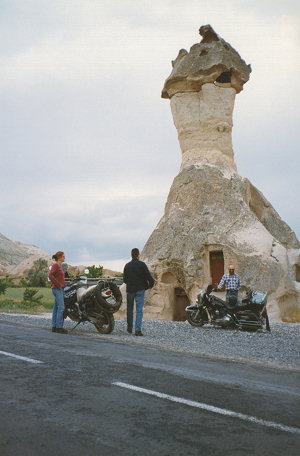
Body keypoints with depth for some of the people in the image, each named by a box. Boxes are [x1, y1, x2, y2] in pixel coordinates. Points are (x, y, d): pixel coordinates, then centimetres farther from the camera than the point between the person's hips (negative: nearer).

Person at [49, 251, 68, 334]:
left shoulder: (59, 266, 17)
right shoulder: (55, 265, -10)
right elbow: (50, 275, -23)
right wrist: (58, 285, -18)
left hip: (60, 289, 10)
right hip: (57, 289, -10)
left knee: (56, 308, 9)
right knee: (61, 307, -12)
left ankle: (54, 327, 12)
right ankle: (59, 327, -11)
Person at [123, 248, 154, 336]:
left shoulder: (127, 265, 2)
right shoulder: (142, 264, -8)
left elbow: (124, 280, 4)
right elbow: (148, 276, -11)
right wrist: (151, 284, 7)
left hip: (130, 290, 3)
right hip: (140, 289, -3)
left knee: (130, 309, 16)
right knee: (139, 310, -2)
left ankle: (129, 328, 25)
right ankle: (138, 329, -11)